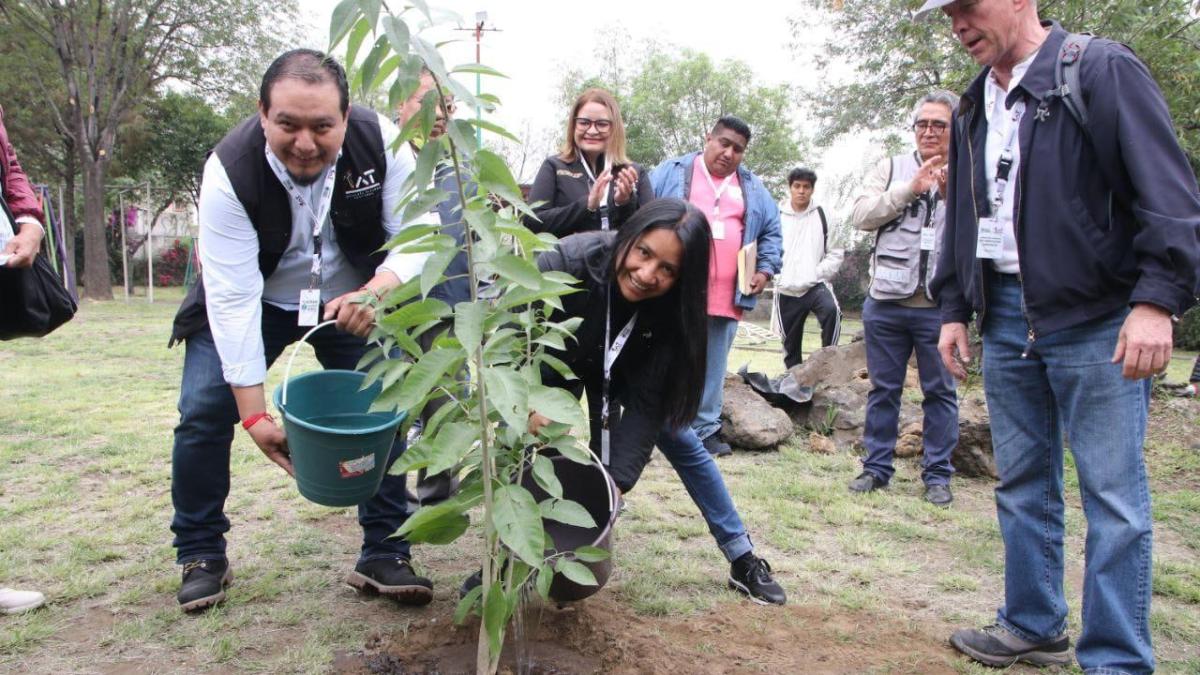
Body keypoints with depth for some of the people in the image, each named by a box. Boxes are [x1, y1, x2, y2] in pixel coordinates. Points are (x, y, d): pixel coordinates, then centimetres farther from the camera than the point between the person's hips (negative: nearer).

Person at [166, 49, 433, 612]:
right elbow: (233, 298, -31)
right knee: (203, 413, -9)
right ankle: (201, 556, 12)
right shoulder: (230, 171, -29)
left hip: (352, 303, 1)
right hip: (253, 302, -1)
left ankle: (384, 555, 7)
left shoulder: (380, 143, -25)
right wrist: (254, 414, -33)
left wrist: (376, 290, -44)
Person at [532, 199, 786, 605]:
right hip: (554, 366, -1)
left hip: (618, 374, 2)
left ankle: (743, 561, 14)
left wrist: (615, 478, -41)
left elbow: (647, 403, -31)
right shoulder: (567, 262, -40)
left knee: (682, 443, 0)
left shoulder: (673, 310, -32)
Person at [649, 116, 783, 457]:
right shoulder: (671, 173, 7)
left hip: (726, 299, 3)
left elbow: (771, 231, 22)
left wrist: (766, 268, 8)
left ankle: (704, 429, 19)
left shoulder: (753, 189, 17)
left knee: (712, 368, 9)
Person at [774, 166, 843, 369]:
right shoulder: (776, 216, 1)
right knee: (790, 344, 7)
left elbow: (836, 253, 3)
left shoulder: (822, 216, 2)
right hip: (786, 291, 1)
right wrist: (776, 276, -8)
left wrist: (819, 274, -9)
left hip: (816, 285, -1)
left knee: (831, 310, -32)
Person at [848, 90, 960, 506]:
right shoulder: (890, 169, 9)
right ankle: (877, 467, 21)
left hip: (941, 307, -1)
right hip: (886, 303, 1)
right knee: (883, 389, 10)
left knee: (940, 392, 7)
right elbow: (861, 216, -5)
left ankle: (937, 474, 18)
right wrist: (910, 189, -15)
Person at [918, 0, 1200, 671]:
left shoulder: (1101, 70, -5)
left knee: (1114, 496, -1)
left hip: (1095, 316, -6)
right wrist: (954, 309, 17)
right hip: (1006, 318, 7)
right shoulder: (974, 108, 16)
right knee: (1022, 485, 13)